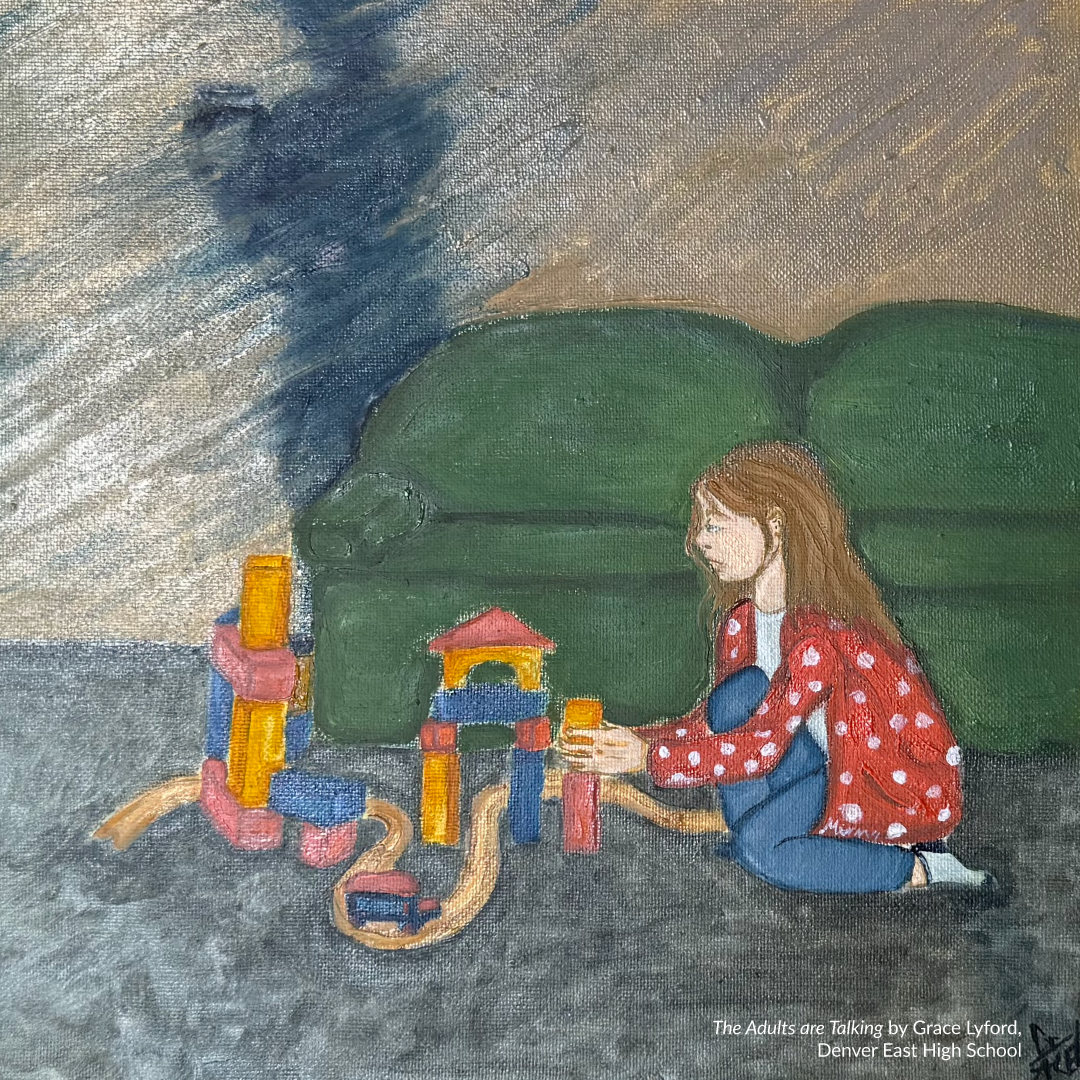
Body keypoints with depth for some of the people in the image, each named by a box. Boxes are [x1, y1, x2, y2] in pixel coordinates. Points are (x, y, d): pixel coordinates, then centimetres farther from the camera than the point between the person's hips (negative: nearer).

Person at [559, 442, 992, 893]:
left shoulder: (825, 624, -28)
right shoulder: (741, 617, -1)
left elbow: (763, 746, -29)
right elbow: (714, 722, 4)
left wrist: (647, 757, -27)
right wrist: (629, 740, -11)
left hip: (904, 780, -8)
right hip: (837, 762, 8)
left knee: (760, 846, -24)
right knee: (740, 692, -14)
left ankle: (920, 869, -8)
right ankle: (746, 841, -5)